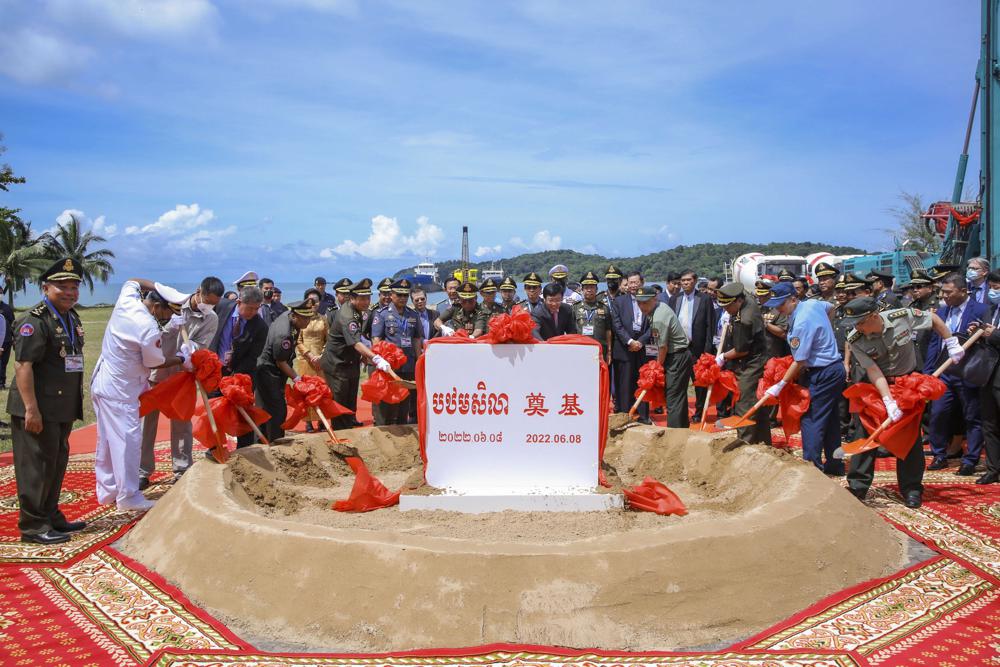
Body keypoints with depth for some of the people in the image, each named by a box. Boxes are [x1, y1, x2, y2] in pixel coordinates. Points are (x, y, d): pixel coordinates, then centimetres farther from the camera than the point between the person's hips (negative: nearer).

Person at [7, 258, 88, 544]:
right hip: (37, 410, -9)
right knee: (36, 465, -2)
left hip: (62, 408, 9)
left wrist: (74, 404, 20)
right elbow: (22, 365, -20)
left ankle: (51, 516, 30)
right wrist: (31, 409, -23)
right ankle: (33, 526, 8)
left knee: (57, 462, 17)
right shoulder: (34, 321, -15)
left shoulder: (72, 319, 14)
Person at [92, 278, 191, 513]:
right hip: (119, 389, -10)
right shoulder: (149, 329, -24)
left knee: (107, 439, 15)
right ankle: (128, 497, 2)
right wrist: (183, 359, 5)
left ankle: (106, 492, 25)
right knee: (127, 439, -4)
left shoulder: (126, 301, -3)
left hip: (102, 381, 10)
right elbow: (155, 363, -9)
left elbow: (133, 281, 20)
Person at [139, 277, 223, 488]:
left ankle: (182, 470, 20)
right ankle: (143, 471, 17)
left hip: (182, 375, 1)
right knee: (147, 421, 7)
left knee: (182, 425, 8)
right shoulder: (174, 299, -12)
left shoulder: (211, 319, -7)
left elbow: (200, 348, -11)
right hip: (155, 370, -1)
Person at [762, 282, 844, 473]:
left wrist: (780, 385, -13)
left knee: (811, 420, -6)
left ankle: (812, 465, -6)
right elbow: (831, 307, 28)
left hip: (822, 375, -10)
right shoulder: (813, 303, 2)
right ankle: (834, 464, 24)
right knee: (831, 419, 15)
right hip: (836, 368, 10)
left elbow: (799, 362, -20)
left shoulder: (801, 324, -24)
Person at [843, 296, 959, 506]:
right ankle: (858, 487, 2)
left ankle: (911, 489, 11)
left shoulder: (902, 316, -22)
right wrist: (889, 401, -31)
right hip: (877, 385, 0)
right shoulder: (855, 340, -22)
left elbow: (934, 319, -2)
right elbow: (874, 373, -22)